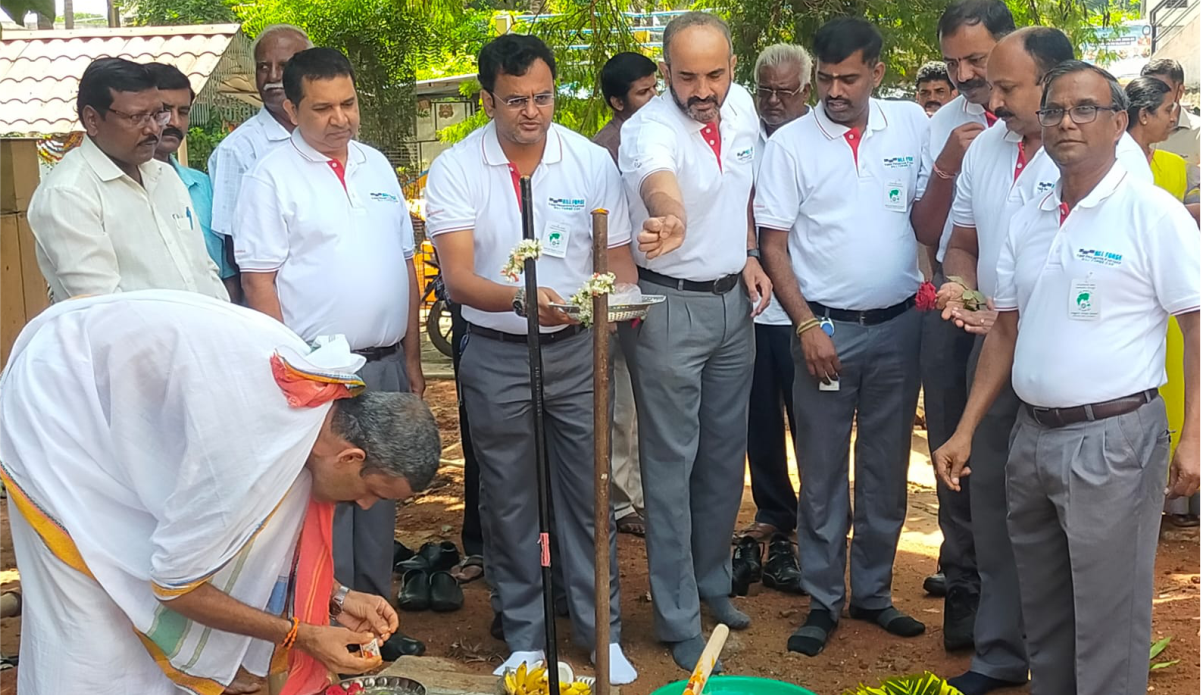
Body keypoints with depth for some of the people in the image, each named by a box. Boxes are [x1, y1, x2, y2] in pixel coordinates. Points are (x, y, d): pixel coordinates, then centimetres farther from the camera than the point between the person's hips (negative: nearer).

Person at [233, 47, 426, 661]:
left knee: (379, 494, 13)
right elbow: (259, 282, -9)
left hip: (386, 363, 6)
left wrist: (411, 356, 11)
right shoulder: (271, 177, -5)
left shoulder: (377, 165, 11)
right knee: (326, 499, -1)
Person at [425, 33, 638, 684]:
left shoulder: (592, 161, -3)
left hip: (576, 347, 1)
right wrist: (523, 300, -38)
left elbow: (618, 257, 3)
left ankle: (602, 633, 22)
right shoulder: (455, 168, -9)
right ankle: (524, 637, 26)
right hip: (496, 356, -1)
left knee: (589, 496, 7)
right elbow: (459, 278, -18)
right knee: (509, 502, 10)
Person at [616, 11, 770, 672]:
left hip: (734, 300, 7)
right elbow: (660, 180, -48)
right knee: (671, 463, 2)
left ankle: (712, 580, 35)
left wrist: (750, 256, 7)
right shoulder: (648, 130, -23)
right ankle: (679, 620, 15)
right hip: (670, 307, -6)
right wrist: (669, 219, -69)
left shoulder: (742, 107, 0)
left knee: (725, 452, 16)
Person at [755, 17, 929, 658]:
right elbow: (773, 244, -4)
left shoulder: (912, 124, 2)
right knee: (822, 473, 6)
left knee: (886, 469, 12)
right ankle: (822, 600, 19)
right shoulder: (790, 143, -4)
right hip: (826, 328, -2)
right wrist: (807, 324, -11)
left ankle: (872, 591, 27)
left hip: (899, 323, 2)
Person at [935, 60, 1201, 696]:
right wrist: (965, 431, 10)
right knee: (1042, 614, 18)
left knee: (1107, 620, 3)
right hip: (1032, 437, 6)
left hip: (1113, 438, -6)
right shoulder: (1027, 220, 10)